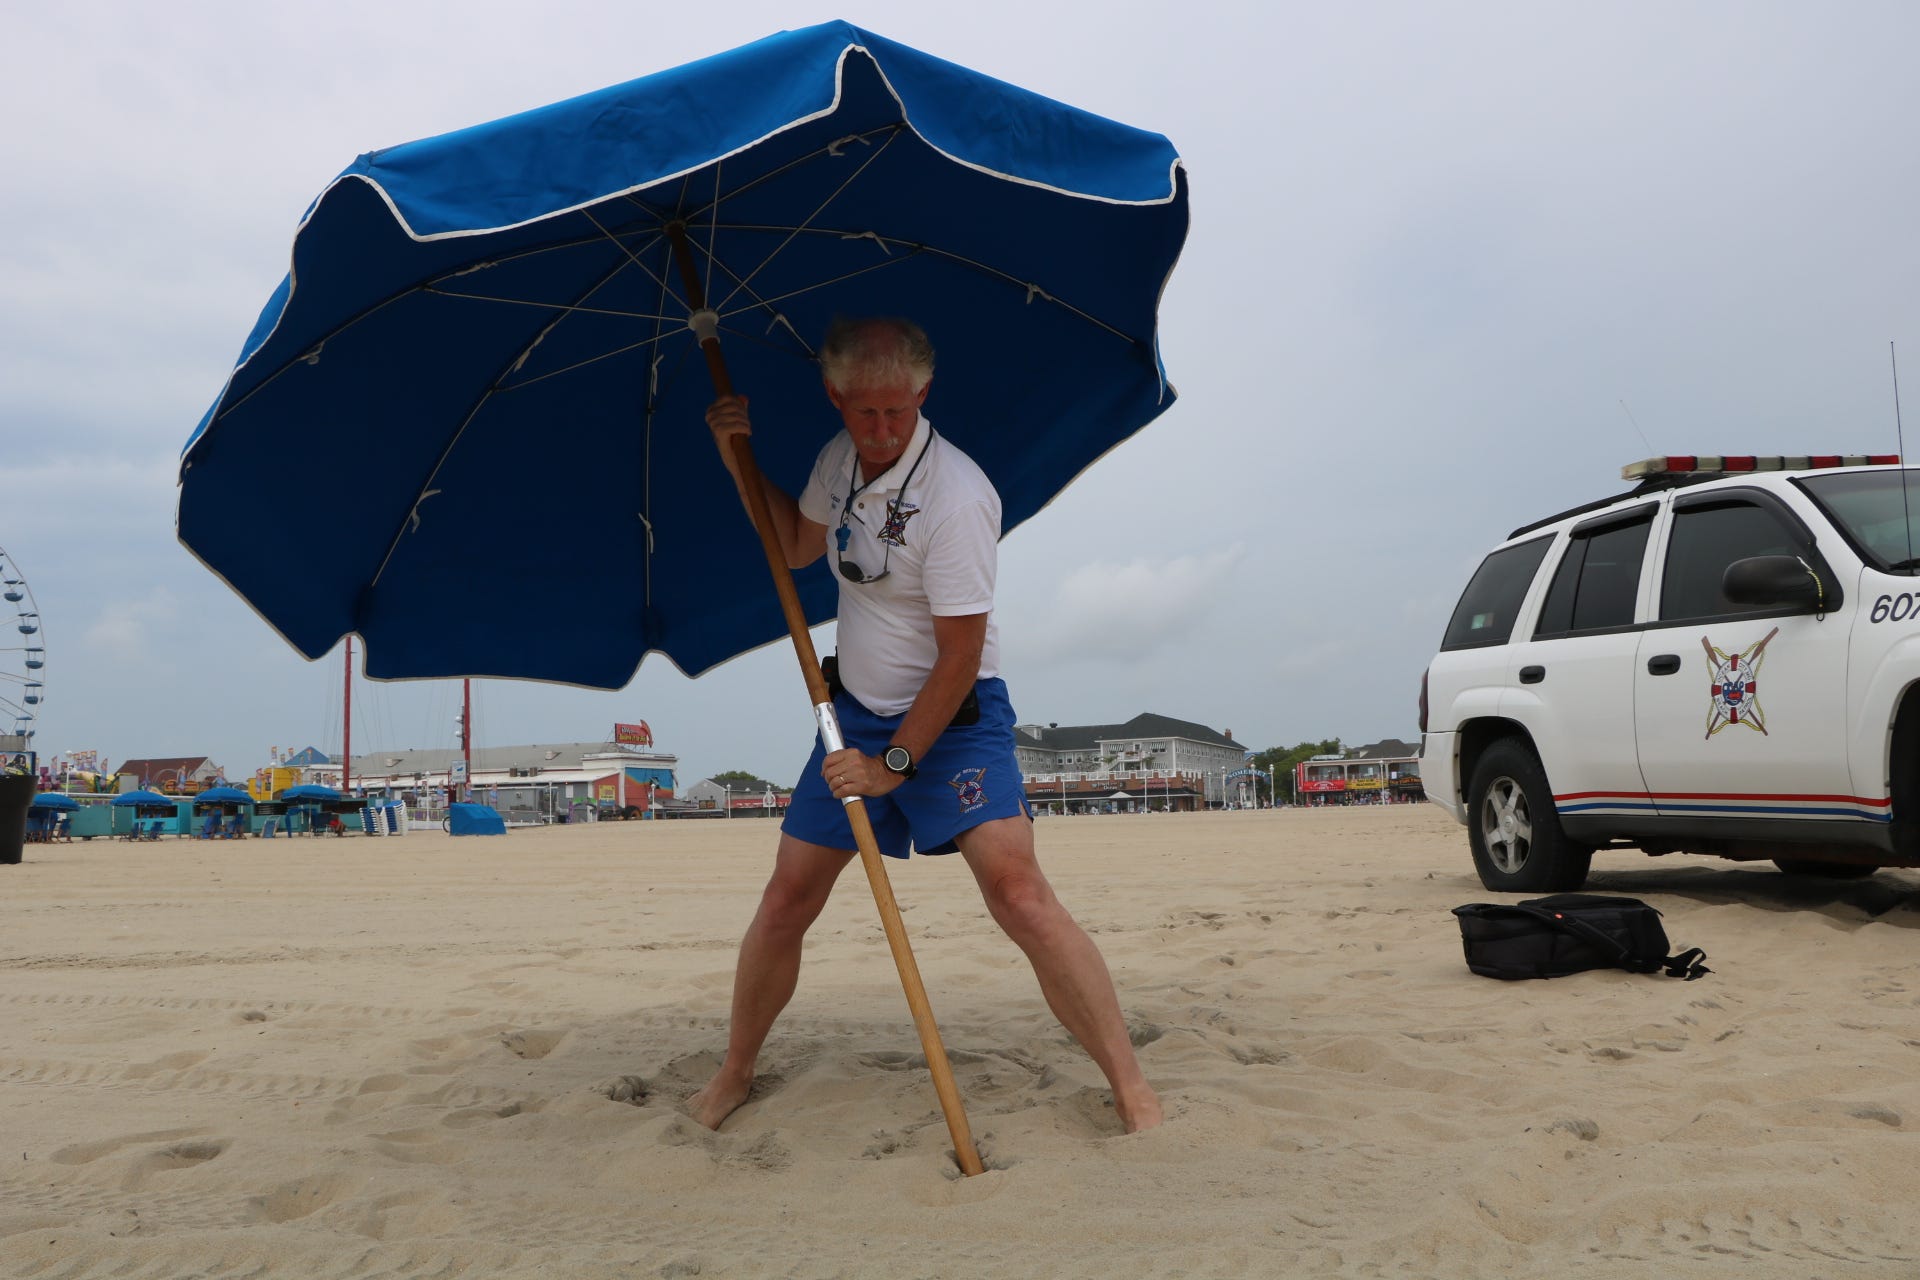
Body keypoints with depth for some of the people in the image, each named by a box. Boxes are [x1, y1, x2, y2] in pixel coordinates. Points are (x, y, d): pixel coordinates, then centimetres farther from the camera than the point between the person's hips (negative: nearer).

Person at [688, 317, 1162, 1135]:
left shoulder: (956, 497, -22)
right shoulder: (839, 459, 1)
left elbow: (959, 659, -21)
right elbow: (797, 547, 22)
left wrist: (894, 765, -18)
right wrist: (741, 465, 8)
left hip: (953, 717, -6)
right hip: (857, 710, 7)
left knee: (1018, 892, -23)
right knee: (786, 898, 7)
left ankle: (1132, 1088, -13)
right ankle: (734, 1075, 26)